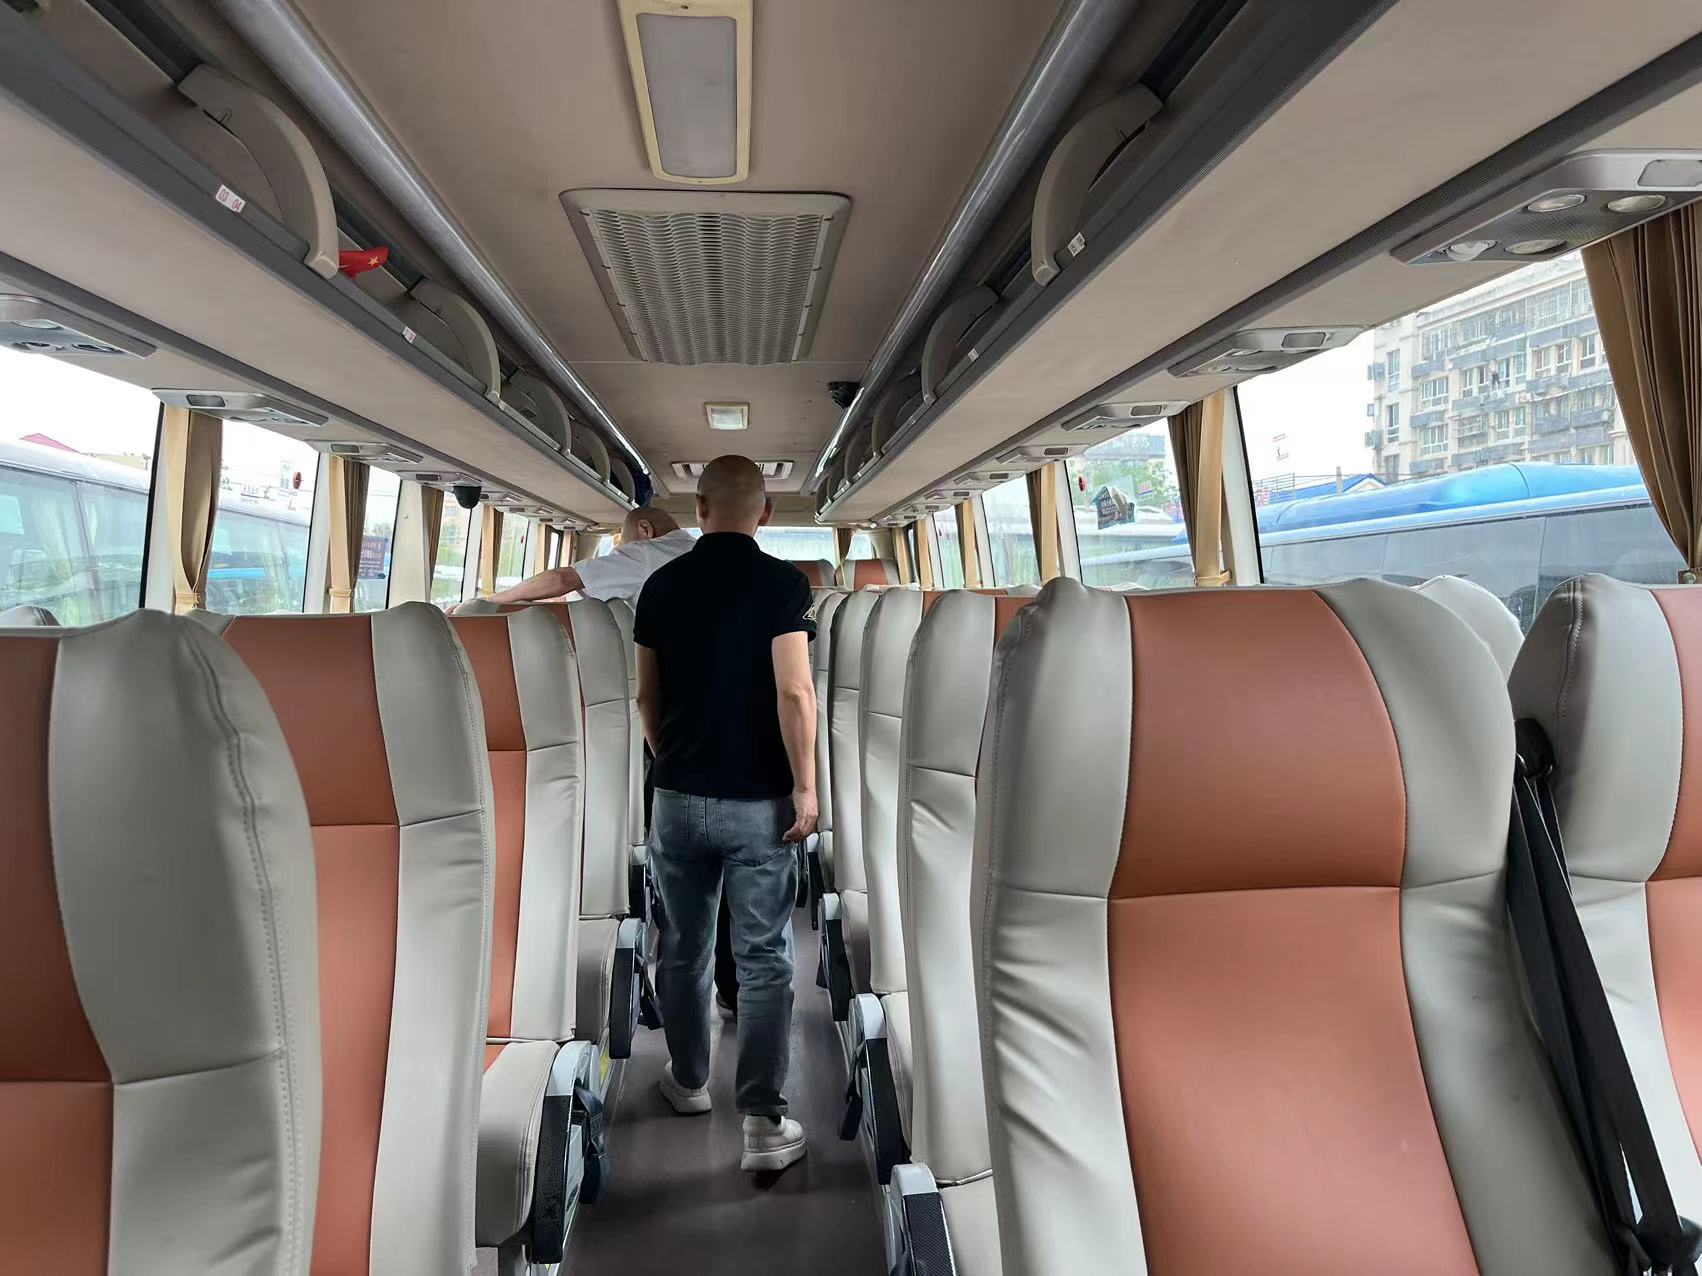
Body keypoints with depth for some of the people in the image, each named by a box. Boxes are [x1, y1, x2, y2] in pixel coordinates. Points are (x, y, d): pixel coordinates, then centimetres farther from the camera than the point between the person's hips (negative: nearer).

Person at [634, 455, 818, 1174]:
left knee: (683, 948, 19)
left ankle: (688, 1082, 37)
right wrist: (805, 786, -10)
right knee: (765, 962, 5)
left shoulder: (662, 584, 2)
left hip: (680, 798, 4)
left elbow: (646, 697, 8)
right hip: (759, 803, -3)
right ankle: (764, 1123, 7)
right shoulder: (783, 583, -10)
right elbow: (793, 694, -19)